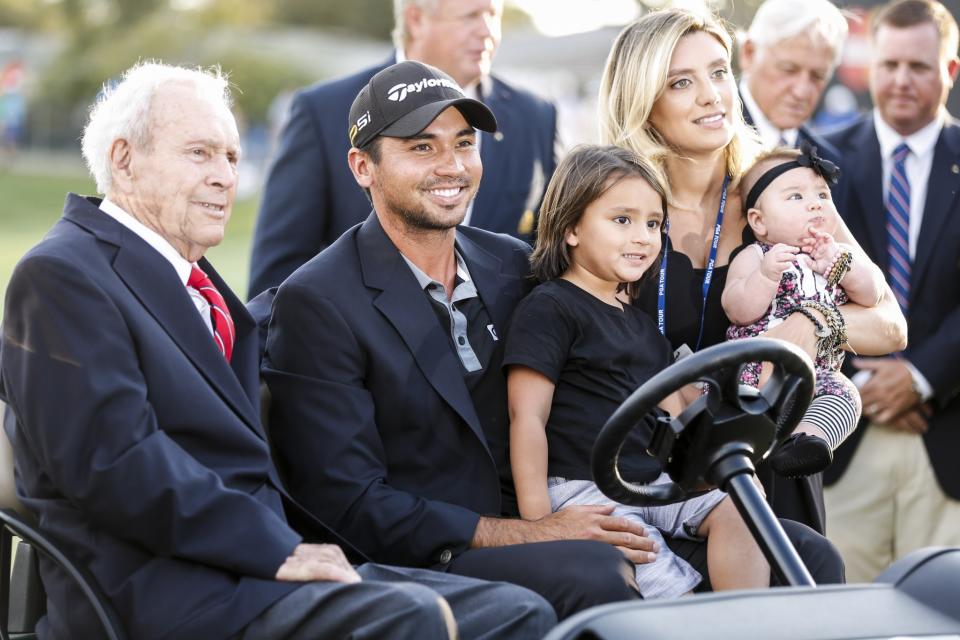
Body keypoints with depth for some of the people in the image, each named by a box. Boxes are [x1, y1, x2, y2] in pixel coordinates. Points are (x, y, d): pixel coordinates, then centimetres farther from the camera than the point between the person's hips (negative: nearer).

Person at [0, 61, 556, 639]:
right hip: (162, 589, -9)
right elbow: (114, 457, -17)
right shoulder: (62, 276, -5)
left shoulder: (196, 284, 24)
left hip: (254, 566, 9)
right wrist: (279, 551, -17)